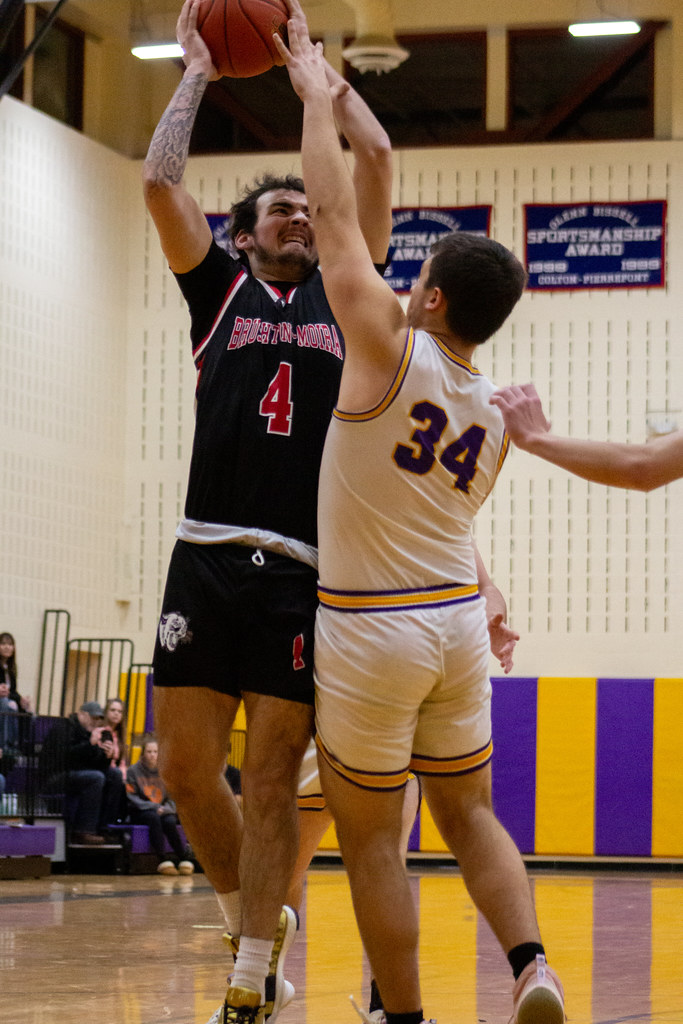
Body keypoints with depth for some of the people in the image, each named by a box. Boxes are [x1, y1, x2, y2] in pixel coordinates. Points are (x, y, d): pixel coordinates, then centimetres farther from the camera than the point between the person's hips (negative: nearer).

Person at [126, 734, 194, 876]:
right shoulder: (133, 771, 4)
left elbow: (172, 797, 12)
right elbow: (132, 798, -4)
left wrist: (167, 808, -11)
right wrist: (154, 807, -15)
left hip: (163, 811, 2)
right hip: (141, 814, -2)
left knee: (170, 821, -32)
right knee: (154, 818, -36)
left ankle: (184, 859, -31)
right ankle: (162, 860, -44)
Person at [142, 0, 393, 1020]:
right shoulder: (220, 287, 16)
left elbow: (377, 162, 13)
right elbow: (159, 179, 6)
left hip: (306, 569, 0)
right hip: (209, 555, 1)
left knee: (272, 779, -3)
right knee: (187, 766, -2)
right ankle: (253, 919, 22)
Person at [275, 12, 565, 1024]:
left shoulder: (390, 349, -13)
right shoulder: (495, 415, 5)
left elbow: (336, 217, -8)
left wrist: (314, 94, 2)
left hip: (370, 632, -6)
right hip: (458, 619, 6)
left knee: (371, 841, 4)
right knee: (470, 816, 15)